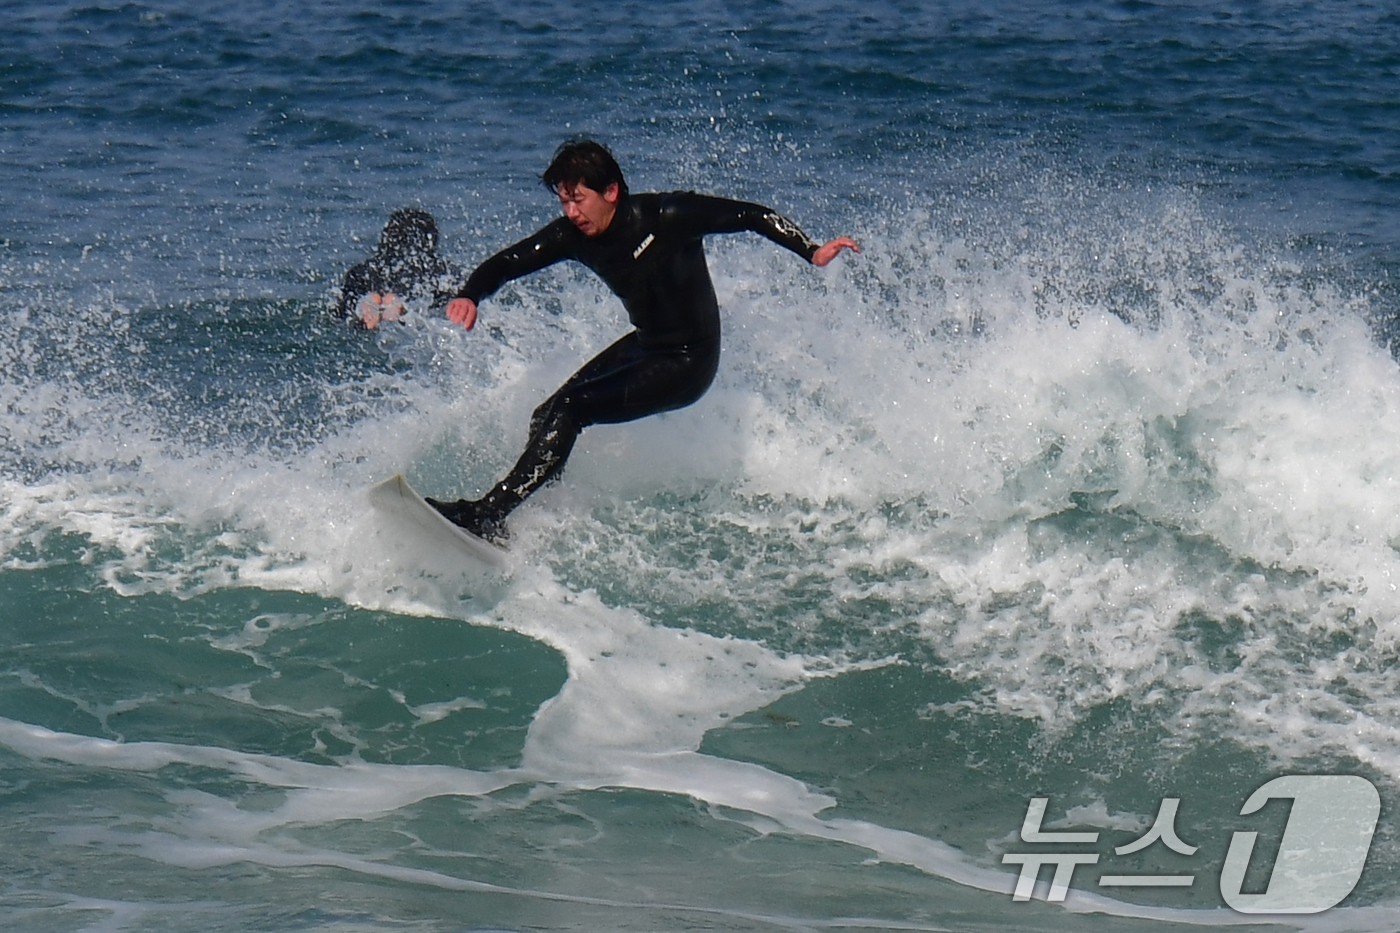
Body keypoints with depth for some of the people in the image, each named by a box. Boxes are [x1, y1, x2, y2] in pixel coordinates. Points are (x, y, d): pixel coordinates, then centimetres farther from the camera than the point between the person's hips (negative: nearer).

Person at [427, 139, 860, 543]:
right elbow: (509, 261, -4)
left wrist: (811, 251, -24)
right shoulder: (573, 236, -6)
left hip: (687, 363, -8)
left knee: (566, 410, -21)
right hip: (643, 345, 8)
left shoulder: (668, 216, -22)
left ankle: (490, 513, -23)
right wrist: (470, 295, -24)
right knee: (546, 419, 3)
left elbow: (751, 216, -15)